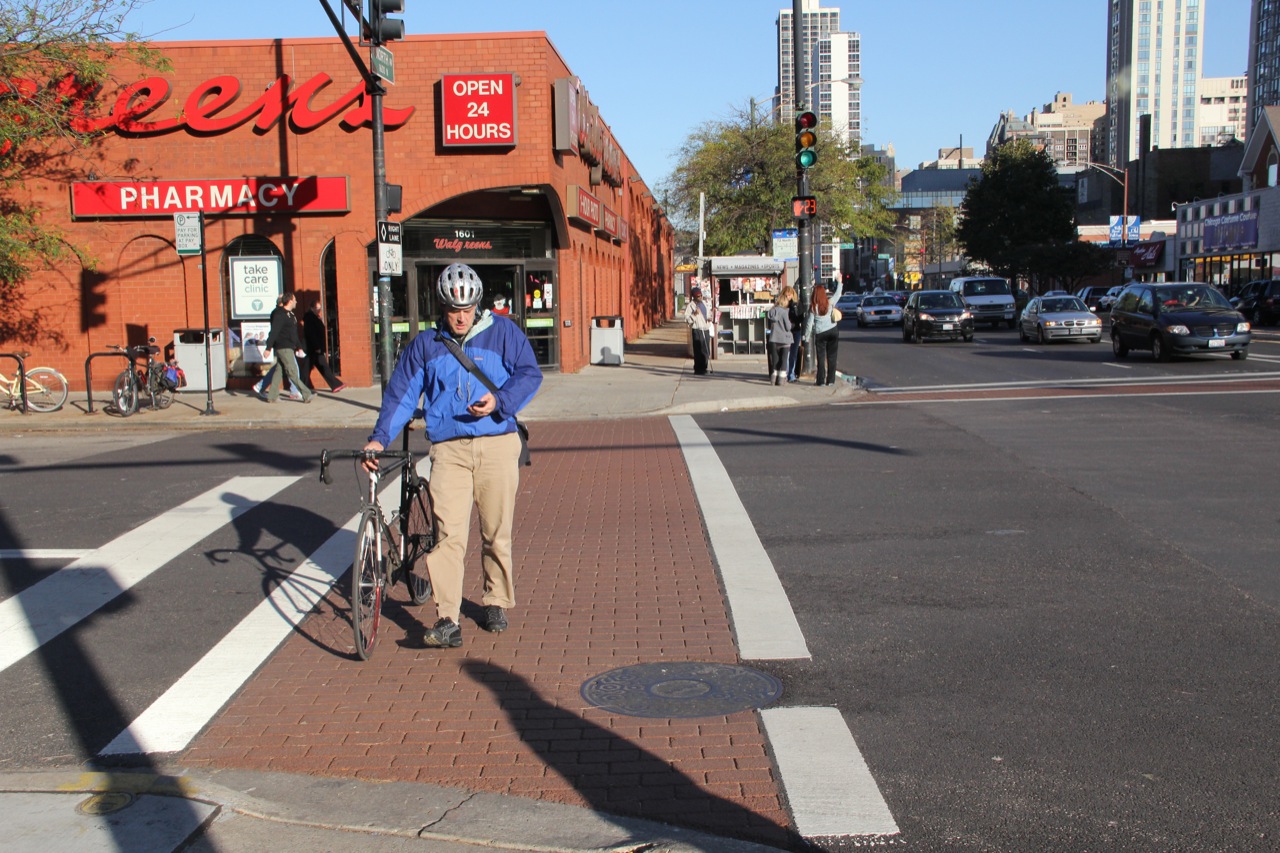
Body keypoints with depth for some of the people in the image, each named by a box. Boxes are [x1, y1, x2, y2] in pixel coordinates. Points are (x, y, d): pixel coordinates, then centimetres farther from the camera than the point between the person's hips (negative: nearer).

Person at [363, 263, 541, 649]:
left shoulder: (502, 332, 8)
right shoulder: (425, 345, 13)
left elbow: (530, 373, 3)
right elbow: (400, 394, 11)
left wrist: (500, 401, -14)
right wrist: (379, 437, -1)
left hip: (497, 445, 0)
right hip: (449, 448, 0)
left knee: (497, 532, 6)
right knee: (449, 533, -11)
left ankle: (497, 602, 26)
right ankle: (447, 621, -12)